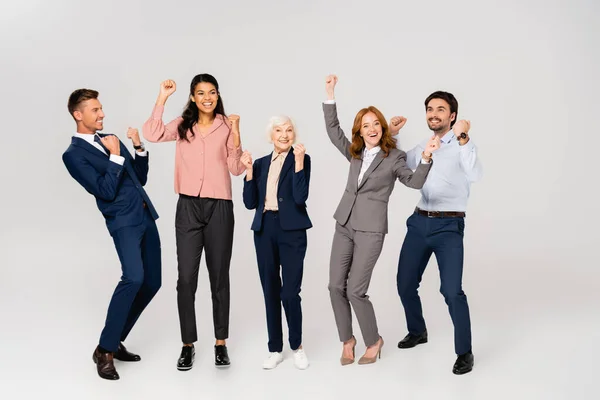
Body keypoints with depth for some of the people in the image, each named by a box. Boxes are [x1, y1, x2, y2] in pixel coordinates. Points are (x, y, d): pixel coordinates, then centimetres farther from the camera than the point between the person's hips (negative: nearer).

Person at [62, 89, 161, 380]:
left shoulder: (109, 139, 16)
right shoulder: (74, 154, -6)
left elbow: (140, 179, 18)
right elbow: (106, 191, -15)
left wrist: (139, 148, 5)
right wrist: (115, 156, -13)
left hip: (145, 215, 8)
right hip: (123, 220, -8)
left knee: (151, 283, 8)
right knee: (133, 278, -27)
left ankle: (116, 340, 21)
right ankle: (104, 350, -12)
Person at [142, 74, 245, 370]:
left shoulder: (226, 126, 2)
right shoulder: (182, 125, 7)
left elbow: (237, 169, -4)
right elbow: (152, 134, -11)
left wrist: (235, 133, -13)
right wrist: (162, 98, -10)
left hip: (219, 207, -1)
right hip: (188, 207, 1)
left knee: (219, 277, 9)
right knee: (186, 278, 1)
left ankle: (220, 343, 21)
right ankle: (188, 345, 15)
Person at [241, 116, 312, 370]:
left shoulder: (302, 159, -1)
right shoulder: (261, 163, 12)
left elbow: (300, 198, -14)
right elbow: (250, 203, 6)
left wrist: (298, 161, -17)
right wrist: (249, 170, -1)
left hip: (291, 231, -4)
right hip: (265, 230, 4)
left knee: (290, 292, -6)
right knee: (270, 291, 8)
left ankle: (297, 346, 16)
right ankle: (275, 349, 20)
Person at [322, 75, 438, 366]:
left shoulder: (394, 157, -4)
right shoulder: (355, 153, 9)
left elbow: (415, 182, -16)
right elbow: (333, 129, 8)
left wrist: (426, 158, -33)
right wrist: (330, 94, 2)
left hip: (370, 229, -5)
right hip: (344, 225, 5)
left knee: (355, 290, -8)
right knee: (335, 286, 3)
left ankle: (374, 341, 16)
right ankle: (347, 340, 21)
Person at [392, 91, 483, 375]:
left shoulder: (463, 145, -4)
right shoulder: (421, 148, 14)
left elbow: (474, 175, -22)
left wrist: (462, 139, -30)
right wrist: (392, 137, 13)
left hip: (449, 226, -6)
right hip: (419, 222, 6)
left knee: (451, 290, -16)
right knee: (405, 284, 12)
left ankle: (464, 352, 1)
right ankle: (417, 332, 38)